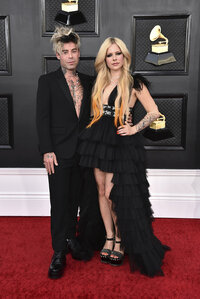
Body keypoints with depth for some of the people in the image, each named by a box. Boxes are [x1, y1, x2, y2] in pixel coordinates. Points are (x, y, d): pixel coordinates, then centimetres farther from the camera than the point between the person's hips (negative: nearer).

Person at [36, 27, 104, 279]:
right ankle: (59, 253, 16)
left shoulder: (88, 81, 12)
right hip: (59, 153, -3)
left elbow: (92, 115, 13)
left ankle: (73, 241, 30)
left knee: (77, 200, 12)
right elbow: (42, 118, -4)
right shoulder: (47, 81, 1)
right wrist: (47, 151, -12)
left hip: (84, 152, 4)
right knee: (60, 203, 3)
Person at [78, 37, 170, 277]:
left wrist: (135, 129, -9)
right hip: (99, 140, 5)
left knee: (114, 193, -6)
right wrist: (95, 133, 7)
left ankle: (120, 241, 14)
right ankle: (109, 238, 22)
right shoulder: (99, 83, 12)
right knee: (102, 191, 7)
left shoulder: (134, 83, -3)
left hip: (121, 142, -5)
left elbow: (154, 112, 0)